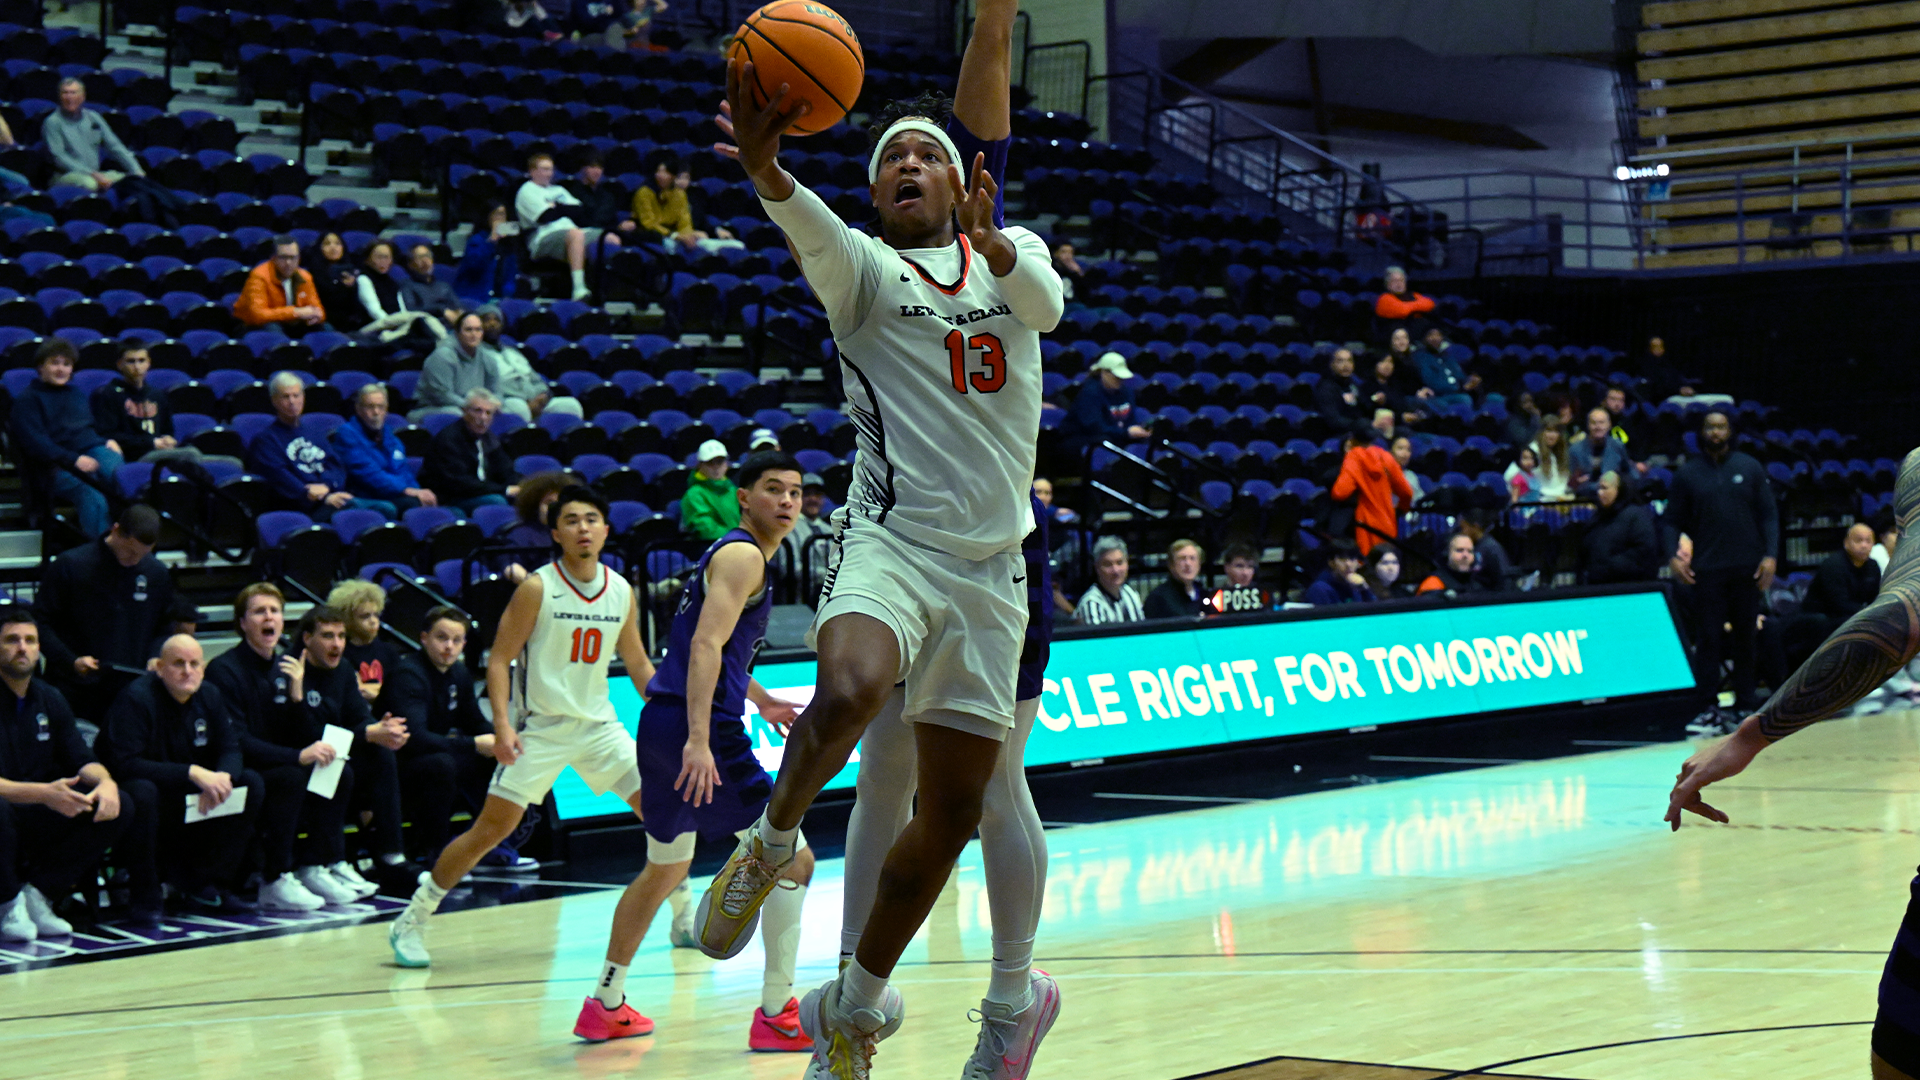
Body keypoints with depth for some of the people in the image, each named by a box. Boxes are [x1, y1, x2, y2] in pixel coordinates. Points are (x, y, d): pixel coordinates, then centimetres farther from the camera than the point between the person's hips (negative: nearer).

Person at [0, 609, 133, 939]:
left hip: (42, 821, 6)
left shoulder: (49, 699, 10)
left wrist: (106, 782, -17)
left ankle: (37, 895, -11)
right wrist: (44, 793, -35)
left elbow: (82, 759, 7)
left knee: (119, 807, -14)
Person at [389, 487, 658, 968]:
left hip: (598, 724, 5)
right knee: (490, 830, -9)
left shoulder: (622, 592, 2)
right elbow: (499, 659, -11)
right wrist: (502, 724, -23)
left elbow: (637, 663, 15)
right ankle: (410, 924, 3)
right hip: (540, 726, -5)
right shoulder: (537, 588, -12)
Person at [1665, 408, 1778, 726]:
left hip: (1747, 568, 1)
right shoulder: (1687, 473, 5)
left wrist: (1770, 555, -6)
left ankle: (1746, 700, 17)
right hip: (1706, 568, -1)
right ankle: (1709, 704, 3)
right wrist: (1673, 556, -10)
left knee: (1746, 636, 8)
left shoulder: (1749, 468, 6)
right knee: (1708, 637, -2)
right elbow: (1673, 521, 6)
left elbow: (1769, 514, 5)